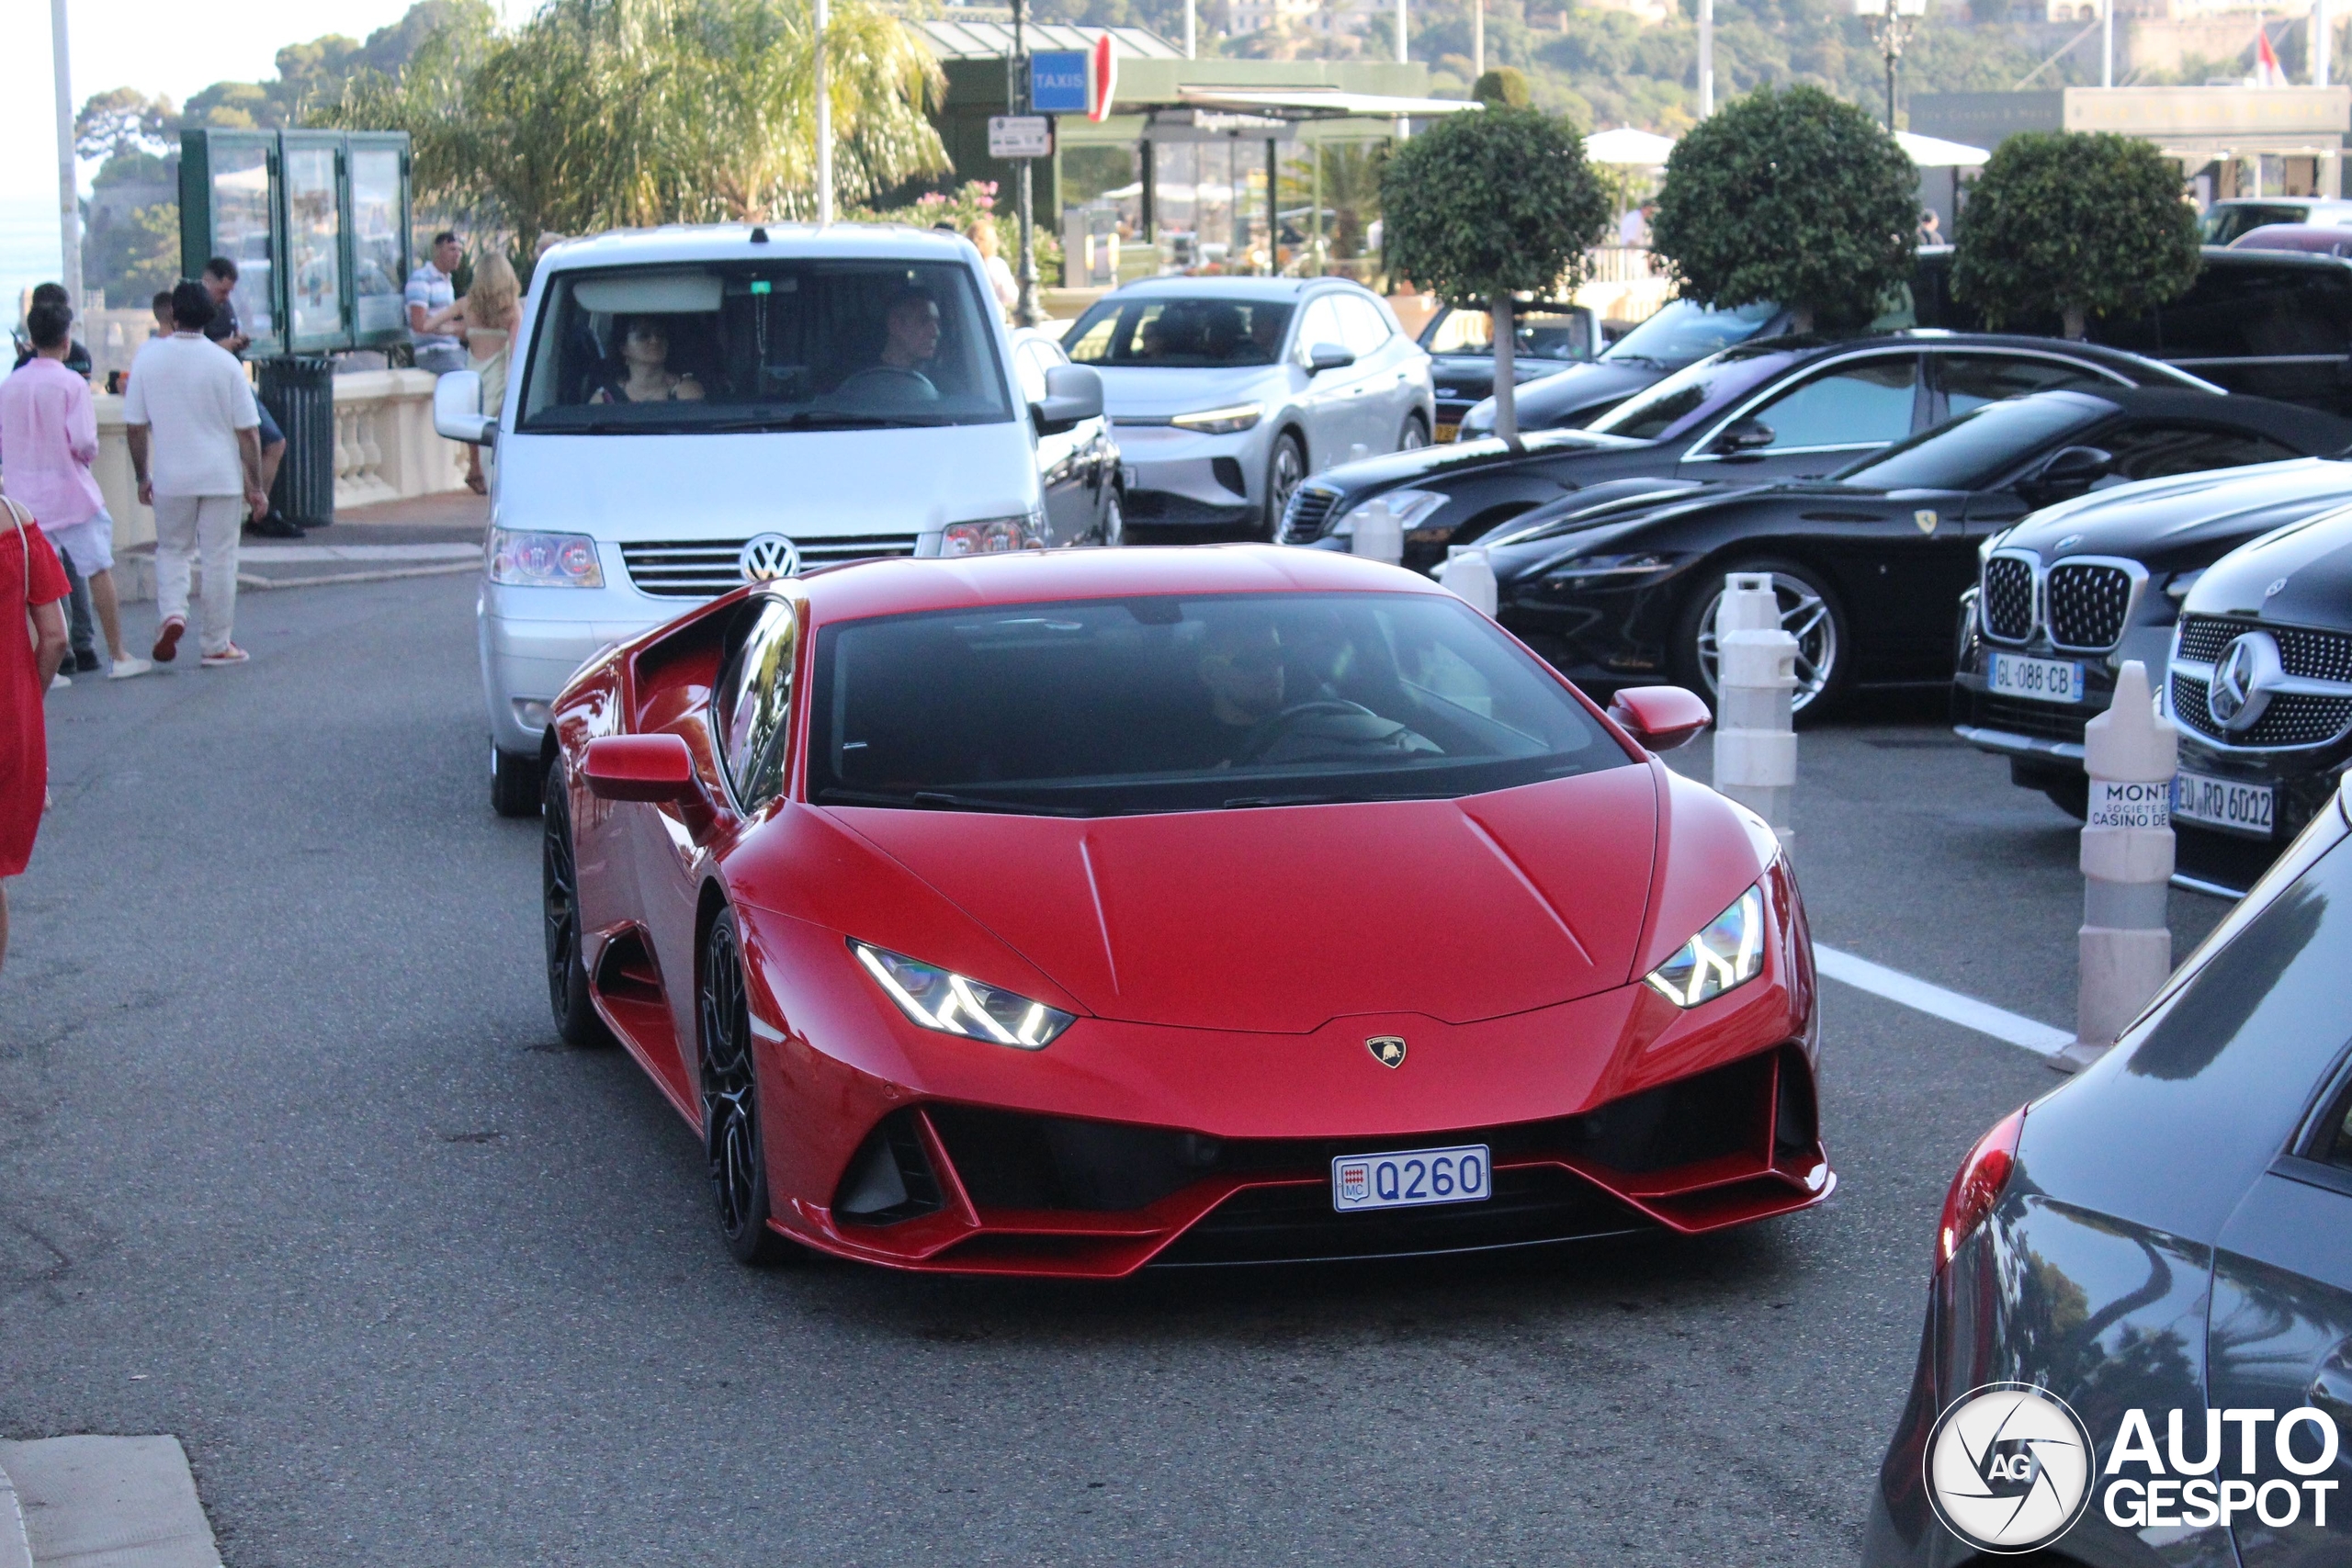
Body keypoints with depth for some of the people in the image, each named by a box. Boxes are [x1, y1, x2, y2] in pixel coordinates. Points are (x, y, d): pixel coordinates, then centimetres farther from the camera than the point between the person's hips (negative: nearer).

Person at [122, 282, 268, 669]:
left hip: (171, 477, 1)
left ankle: (172, 612, -5)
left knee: (172, 549, 20)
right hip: (221, 477, -1)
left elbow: (134, 426, 0)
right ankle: (217, 646, 11)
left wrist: (142, 476, 12)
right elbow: (247, 431, -6)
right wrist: (255, 485, 2)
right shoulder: (225, 363, -8)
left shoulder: (148, 358, -4)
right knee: (219, 558, 7)